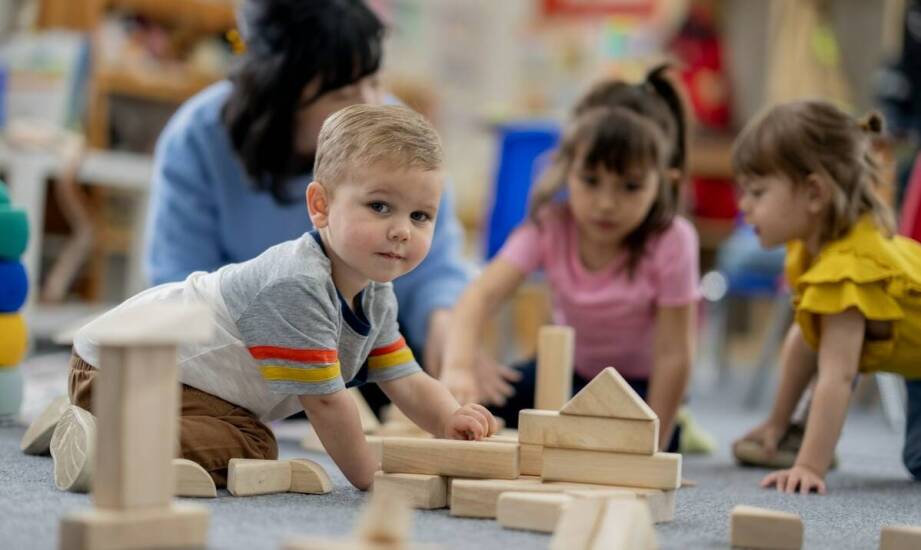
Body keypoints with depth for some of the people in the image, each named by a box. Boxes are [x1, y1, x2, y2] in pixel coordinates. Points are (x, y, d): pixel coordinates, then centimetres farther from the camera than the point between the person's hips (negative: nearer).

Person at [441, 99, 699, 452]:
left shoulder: (671, 243, -30)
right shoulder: (549, 227, -23)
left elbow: (673, 354, -24)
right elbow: (483, 294, -36)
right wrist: (457, 369, -55)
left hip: (640, 383, -2)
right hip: (571, 369, 3)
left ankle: (672, 432, 6)